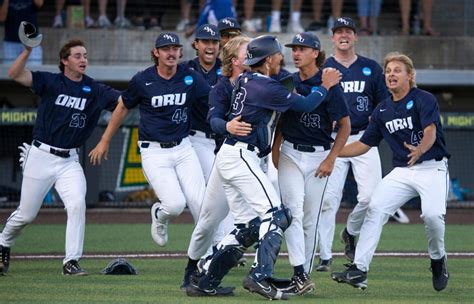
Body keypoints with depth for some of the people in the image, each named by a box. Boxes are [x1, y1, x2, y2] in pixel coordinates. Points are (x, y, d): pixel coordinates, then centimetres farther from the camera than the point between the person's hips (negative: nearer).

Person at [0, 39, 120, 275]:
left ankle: (71, 262, -13)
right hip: (41, 156, -2)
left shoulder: (94, 90, 4)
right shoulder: (51, 82, -4)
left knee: (77, 204, -19)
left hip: (69, 161, 2)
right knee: (26, 214, 6)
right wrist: (28, 49, -27)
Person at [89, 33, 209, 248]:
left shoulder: (190, 78, 0)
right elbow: (123, 107, 10)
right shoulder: (142, 80, -4)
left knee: (200, 203, -9)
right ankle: (160, 216, 21)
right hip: (154, 152, -2)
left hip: (183, 149, 2)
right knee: (175, 204, -16)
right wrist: (105, 141, 15)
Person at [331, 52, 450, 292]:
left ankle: (438, 261, 3)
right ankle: (359, 271, -16)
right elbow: (364, 144, 16)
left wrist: (420, 150, -45)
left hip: (432, 168, -5)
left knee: (432, 214, -27)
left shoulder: (424, 100, -7)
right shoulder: (382, 110, 11)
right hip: (401, 171, 5)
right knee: (375, 208, -14)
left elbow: (430, 131, -23)